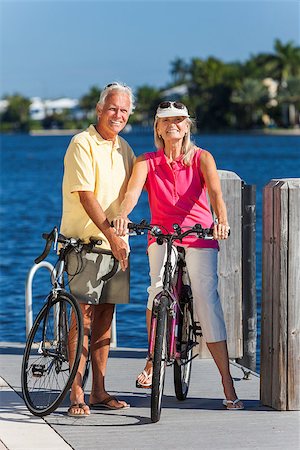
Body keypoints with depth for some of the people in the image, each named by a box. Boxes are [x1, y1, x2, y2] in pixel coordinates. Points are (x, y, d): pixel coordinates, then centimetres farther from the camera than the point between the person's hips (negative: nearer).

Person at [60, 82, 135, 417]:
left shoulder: (124, 148, 14)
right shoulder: (83, 144, -8)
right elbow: (87, 197, -15)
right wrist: (111, 235, -21)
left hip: (116, 242, 7)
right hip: (85, 241, -6)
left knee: (105, 314, 8)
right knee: (84, 314, -9)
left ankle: (99, 391, 14)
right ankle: (76, 394, -7)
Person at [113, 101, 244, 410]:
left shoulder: (201, 158, 3)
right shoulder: (146, 162, 6)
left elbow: (215, 191, -14)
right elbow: (132, 191, -13)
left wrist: (222, 220, -35)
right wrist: (122, 216, -35)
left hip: (199, 235, -1)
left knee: (206, 294, -16)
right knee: (159, 288, -25)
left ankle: (227, 384, -16)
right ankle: (152, 360, -4)